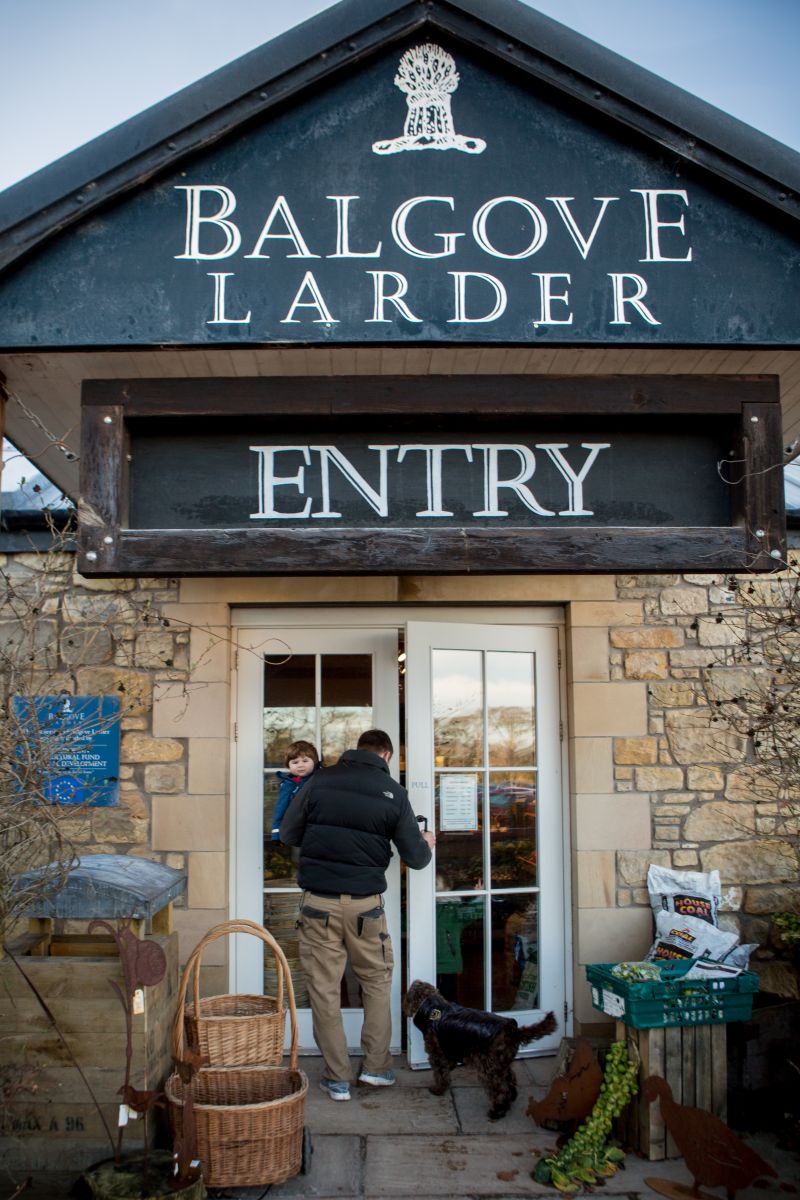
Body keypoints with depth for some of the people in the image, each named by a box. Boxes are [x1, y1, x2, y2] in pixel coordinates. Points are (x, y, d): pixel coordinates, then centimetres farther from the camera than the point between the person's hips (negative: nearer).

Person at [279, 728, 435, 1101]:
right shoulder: (393, 793, 0)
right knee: (377, 981, 20)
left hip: (318, 901, 0)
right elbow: (415, 858, 3)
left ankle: (338, 1078, 15)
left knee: (324, 989, 9)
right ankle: (376, 1066, 22)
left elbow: (287, 834, 3)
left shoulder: (321, 780, 0)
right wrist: (426, 844, 26)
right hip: (366, 903, 0)